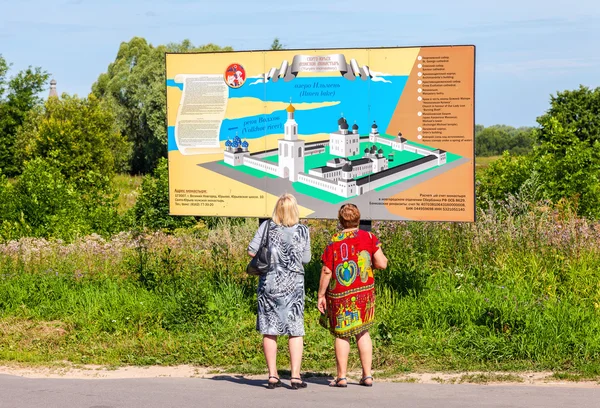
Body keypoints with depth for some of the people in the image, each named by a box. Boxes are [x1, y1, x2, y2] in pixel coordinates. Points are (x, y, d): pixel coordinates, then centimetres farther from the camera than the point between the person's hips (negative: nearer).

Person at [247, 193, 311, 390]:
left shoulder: (266, 226, -3)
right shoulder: (302, 230, -4)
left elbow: (251, 251, -6)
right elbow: (306, 259, 1)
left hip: (268, 282, 1)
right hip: (293, 284, -1)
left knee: (269, 330, 7)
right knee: (295, 330, 5)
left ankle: (273, 376, 9)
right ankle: (295, 376, 2)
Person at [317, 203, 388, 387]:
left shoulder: (334, 243, -7)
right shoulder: (369, 238, -1)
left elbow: (326, 272, -8)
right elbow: (382, 264, -4)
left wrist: (321, 295, 0)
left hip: (339, 295, -2)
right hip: (364, 291, 2)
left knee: (342, 334, 5)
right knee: (363, 332, 14)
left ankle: (341, 377, 6)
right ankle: (367, 375, 12)